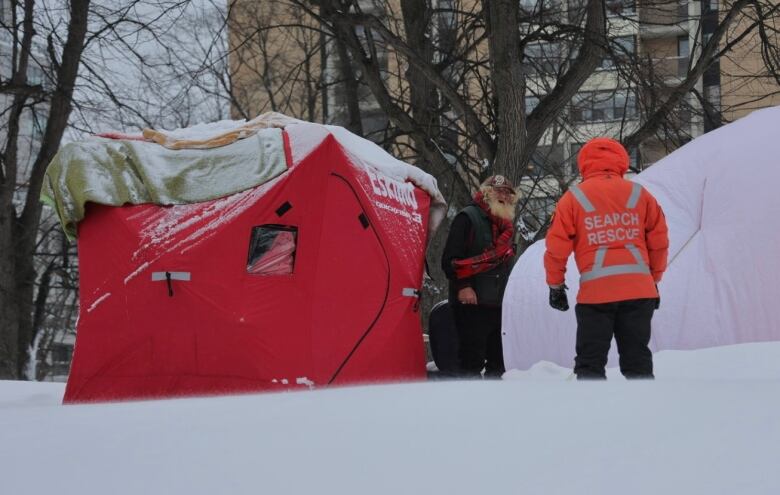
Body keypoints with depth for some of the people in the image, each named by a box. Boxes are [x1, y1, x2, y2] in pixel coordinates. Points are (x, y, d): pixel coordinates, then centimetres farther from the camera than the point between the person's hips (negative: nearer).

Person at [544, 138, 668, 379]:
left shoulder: (574, 198, 3)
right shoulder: (639, 194, 9)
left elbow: (556, 248, 2)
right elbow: (659, 241, 11)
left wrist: (555, 285, 14)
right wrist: (654, 280, 22)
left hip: (595, 291, -2)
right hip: (639, 289, 2)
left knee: (590, 363, 4)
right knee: (637, 363, 10)